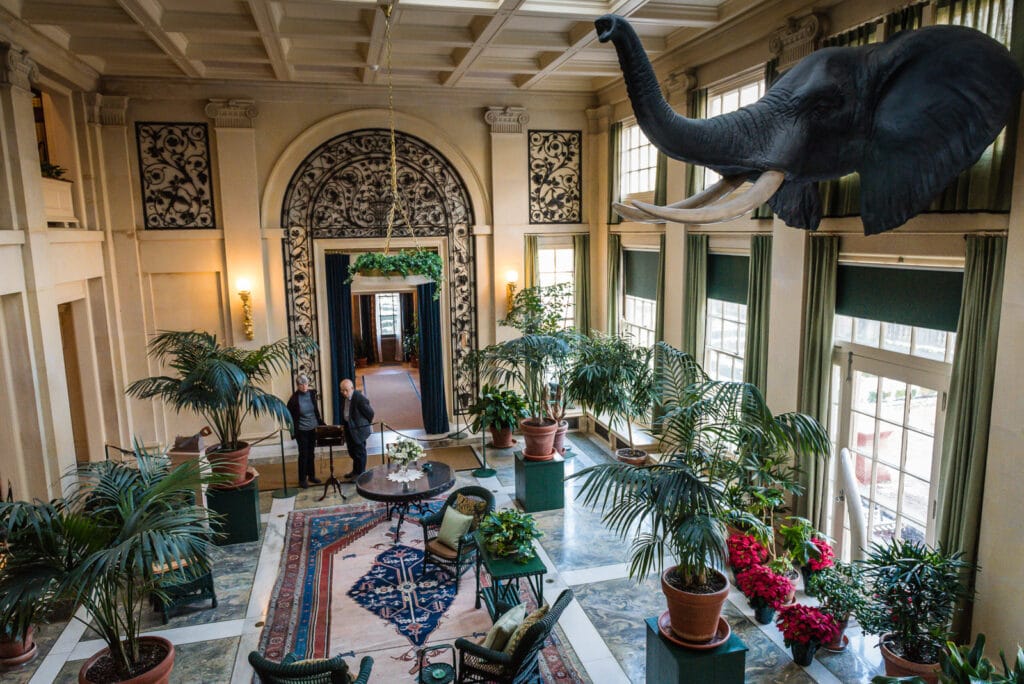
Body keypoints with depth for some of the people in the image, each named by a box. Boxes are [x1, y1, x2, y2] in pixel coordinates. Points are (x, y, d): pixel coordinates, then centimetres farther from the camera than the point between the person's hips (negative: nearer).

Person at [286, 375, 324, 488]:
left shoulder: (312, 394, -3)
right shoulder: (294, 399, -16)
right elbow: (289, 416, -9)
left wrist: (320, 422, 10)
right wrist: (293, 431, -11)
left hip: (313, 429, 4)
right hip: (301, 430, -4)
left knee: (311, 453, 14)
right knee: (303, 454, 1)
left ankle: (311, 476, 26)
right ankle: (302, 479, 12)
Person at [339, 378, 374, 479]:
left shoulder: (360, 398, -25)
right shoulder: (344, 397, 0)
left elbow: (370, 412, -16)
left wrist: (366, 424, -3)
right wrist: (344, 425, 10)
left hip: (359, 428, -8)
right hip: (348, 427, 8)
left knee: (359, 451, 5)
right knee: (352, 451, 20)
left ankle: (360, 474, 18)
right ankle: (355, 471, 37)